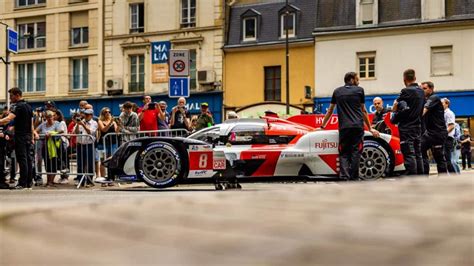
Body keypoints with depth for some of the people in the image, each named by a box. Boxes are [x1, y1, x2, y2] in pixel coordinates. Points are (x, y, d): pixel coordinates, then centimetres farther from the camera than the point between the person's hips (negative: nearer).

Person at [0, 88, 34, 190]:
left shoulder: (17, 106, -10)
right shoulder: (29, 107, 16)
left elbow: (9, 119, -26)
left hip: (20, 136, -8)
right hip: (28, 136, 8)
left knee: (22, 160, -8)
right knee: (29, 159, 7)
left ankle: (22, 183, -8)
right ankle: (29, 183, 9)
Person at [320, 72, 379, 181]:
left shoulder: (337, 92, 16)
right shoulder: (359, 90, 10)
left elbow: (330, 110, 21)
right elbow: (363, 111, 16)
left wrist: (323, 125, 31)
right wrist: (370, 128, 24)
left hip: (343, 127, 2)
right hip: (357, 127, -1)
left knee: (344, 152, 4)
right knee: (355, 151, 1)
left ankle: (344, 175, -10)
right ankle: (354, 177, -3)